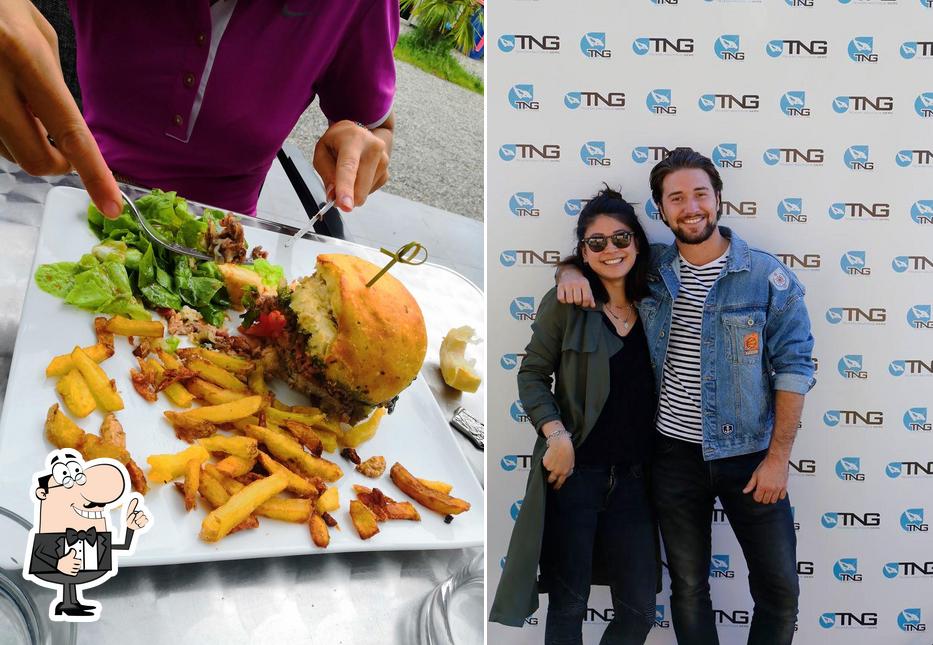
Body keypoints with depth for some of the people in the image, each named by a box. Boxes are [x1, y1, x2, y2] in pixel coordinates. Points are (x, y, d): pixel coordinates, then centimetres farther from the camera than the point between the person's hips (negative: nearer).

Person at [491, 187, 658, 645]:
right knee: (568, 605, 8)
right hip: (575, 471, -4)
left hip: (633, 477, 4)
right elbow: (532, 375, -4)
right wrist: (557, 436, -16)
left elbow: (655, 390, 13)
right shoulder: (566, 302, -5)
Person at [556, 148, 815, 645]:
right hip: (674, 454, 2)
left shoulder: (767, 276, -7)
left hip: (748, 454, -2)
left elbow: (792, 367, -8)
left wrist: (778, 457, -11)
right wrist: (571, 272, -7)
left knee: (779, 588, 8)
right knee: (688, 588, 14)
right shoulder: (651, 272, 2)